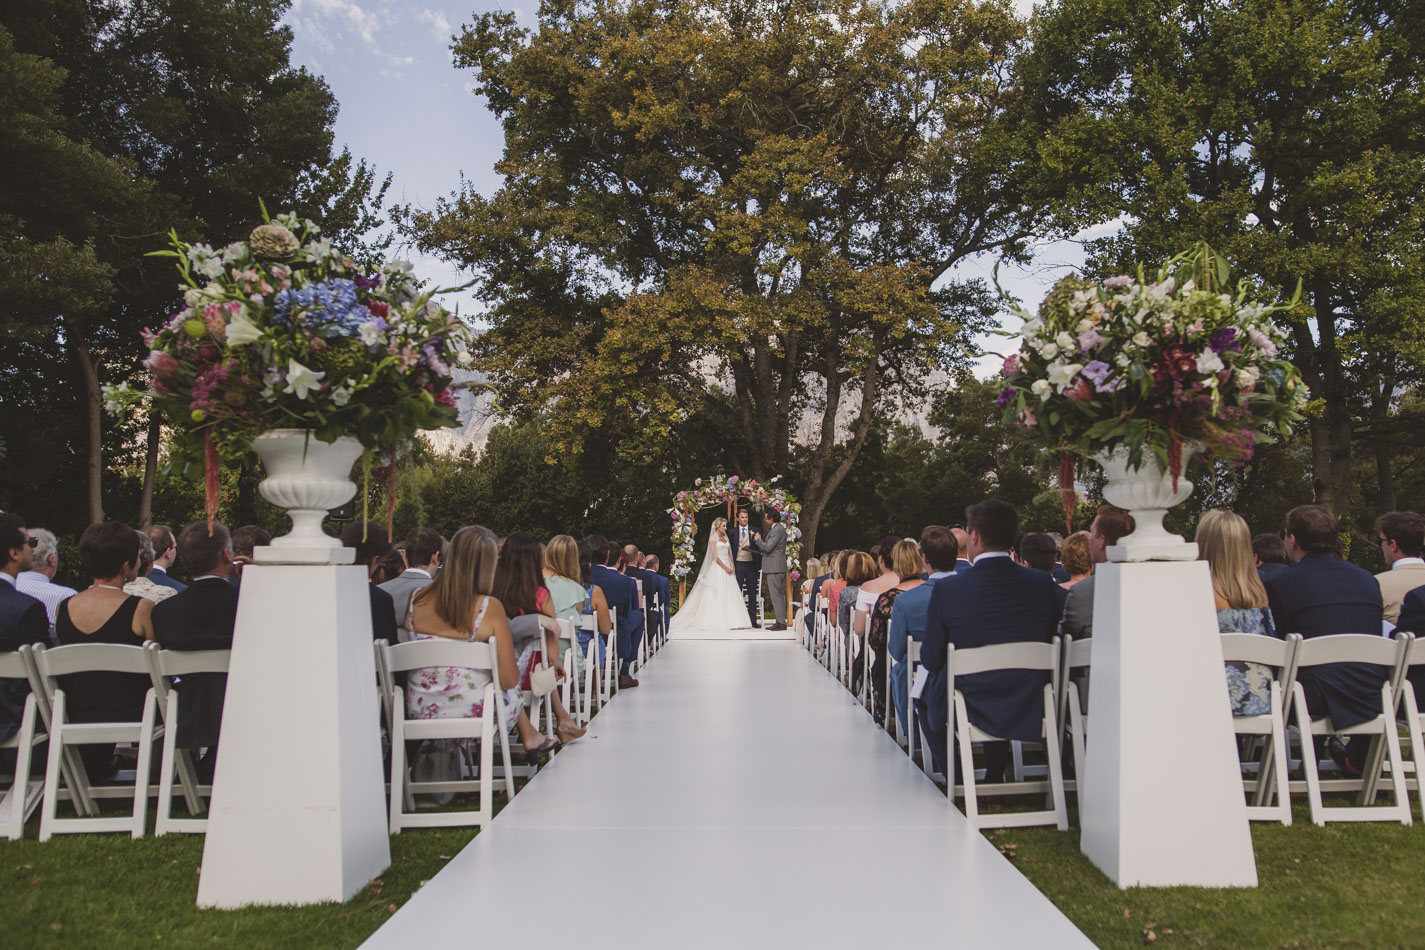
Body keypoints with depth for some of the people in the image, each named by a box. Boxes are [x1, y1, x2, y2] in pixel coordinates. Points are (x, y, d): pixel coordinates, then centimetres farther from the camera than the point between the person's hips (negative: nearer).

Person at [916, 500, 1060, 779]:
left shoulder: (946, 591, -18)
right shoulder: (1044, 584, -9)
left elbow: (931, 660, -9)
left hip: (971, 709, -3)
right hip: (1029, 712, 3)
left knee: (922, 696, 28)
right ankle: (995, 777, 40)